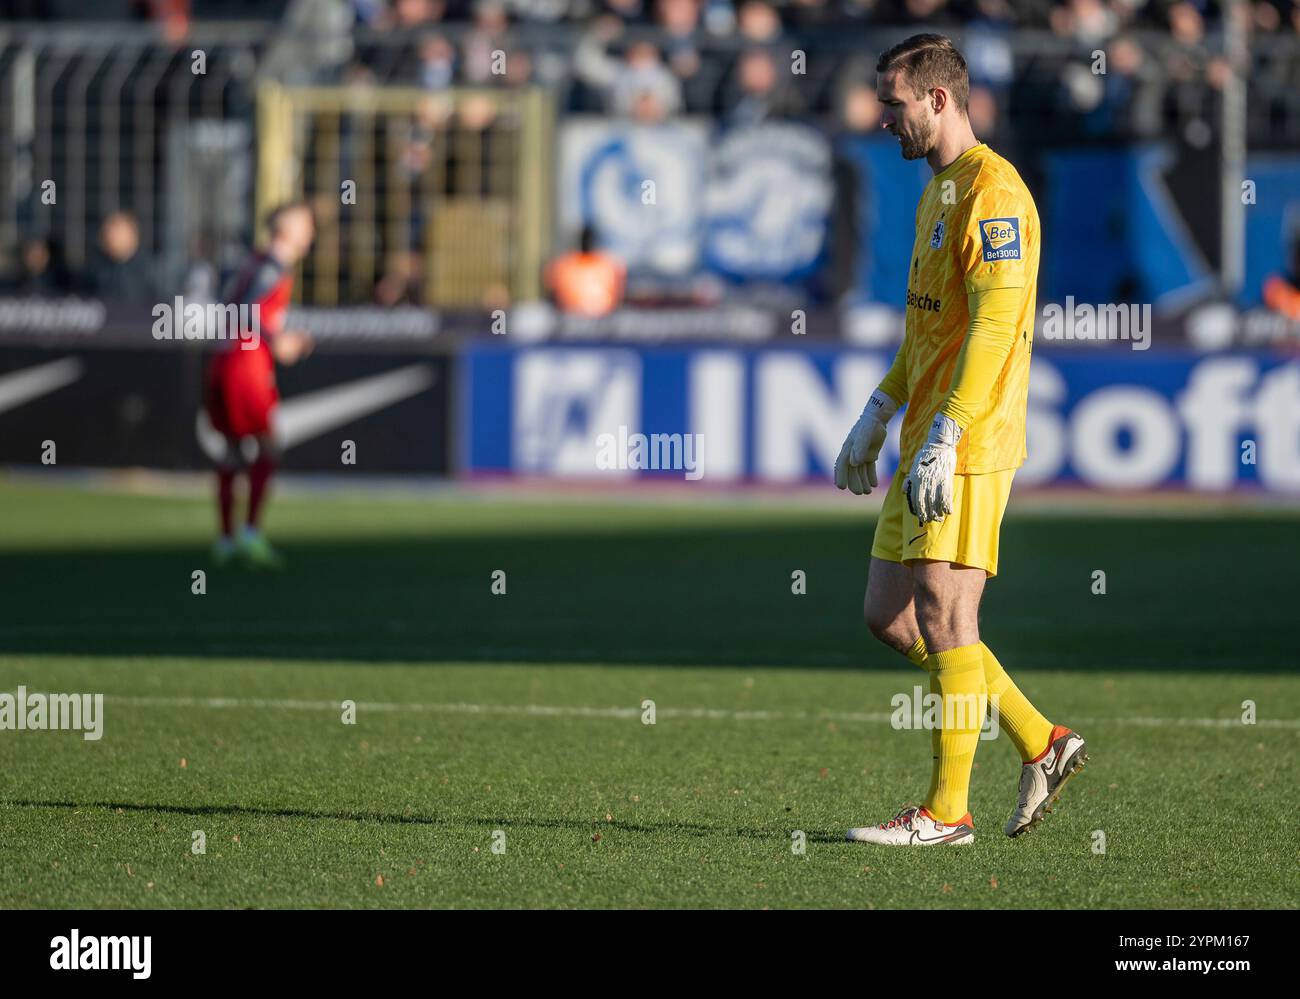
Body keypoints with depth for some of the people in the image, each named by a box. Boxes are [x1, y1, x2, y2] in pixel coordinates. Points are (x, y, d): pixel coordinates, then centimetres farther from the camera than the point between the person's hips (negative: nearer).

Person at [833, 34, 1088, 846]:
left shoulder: (991, 189, -12)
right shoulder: (939, 193, 19)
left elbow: (995, 324, -20)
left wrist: (944, 441, -25)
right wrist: (875, 421, 25)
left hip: (969, 446, -10)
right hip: (927, 445, 10)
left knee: (944, 616, -7)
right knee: (890, 616, 9)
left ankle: (949, 810, -1)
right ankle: (1042, 744, 15)